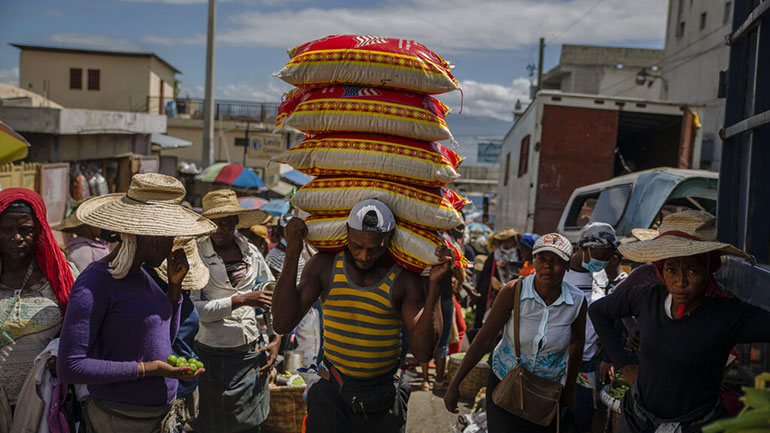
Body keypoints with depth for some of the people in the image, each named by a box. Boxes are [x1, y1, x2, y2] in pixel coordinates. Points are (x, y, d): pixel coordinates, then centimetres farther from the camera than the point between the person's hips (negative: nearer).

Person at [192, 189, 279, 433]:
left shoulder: (251, 252, 5)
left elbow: (273, 295, 13)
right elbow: (194, 309, -14)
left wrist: (276, 340, 5)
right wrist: (241, 300, -20)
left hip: (252, 353, 3)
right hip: (213, 355, -3)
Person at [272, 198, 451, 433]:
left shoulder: (404, 277, -11)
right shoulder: (325, 264, -6)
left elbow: (422, 353, -19)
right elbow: (283, 324, -16)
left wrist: (434, 286, -27)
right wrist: (293, 253, -21)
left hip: (384, 395, 0)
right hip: (332, 394, 1)